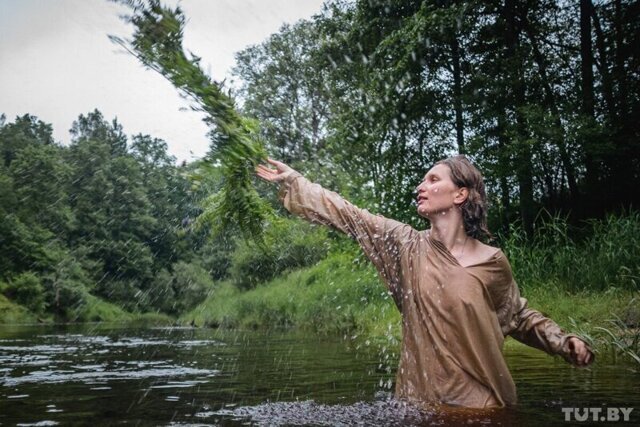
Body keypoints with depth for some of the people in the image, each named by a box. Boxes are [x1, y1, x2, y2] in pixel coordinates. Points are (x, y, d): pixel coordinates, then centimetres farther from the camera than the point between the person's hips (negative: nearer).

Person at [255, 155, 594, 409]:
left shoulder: (492, 261, -5)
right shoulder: (408, 246, -3)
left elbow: (520, 317, 10)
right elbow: (347, 215, -2)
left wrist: (564, 343, -6)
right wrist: (291, 180, 1)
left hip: (481, 400, -1)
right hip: (422, 397, 2)